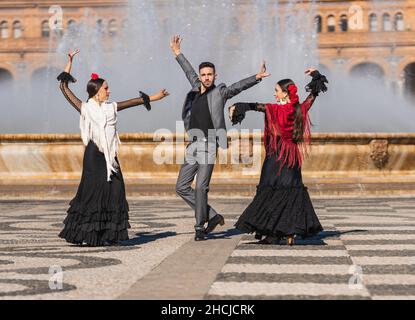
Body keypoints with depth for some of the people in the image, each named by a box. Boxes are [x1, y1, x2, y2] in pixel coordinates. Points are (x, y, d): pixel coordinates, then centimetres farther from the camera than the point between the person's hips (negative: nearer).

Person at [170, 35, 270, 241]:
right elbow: (189, 72, 30)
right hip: (193, 146, 6)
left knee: (201, 187, -11)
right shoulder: (196, 90, 15)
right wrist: (177, 53, 40)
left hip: (209, 146, -6)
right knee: (182, 187, 5)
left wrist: (257, 77, -29)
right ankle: (212, 216, 16)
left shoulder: (220, 92, 1)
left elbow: (238, 86, -13)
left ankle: (200, 227, 1)